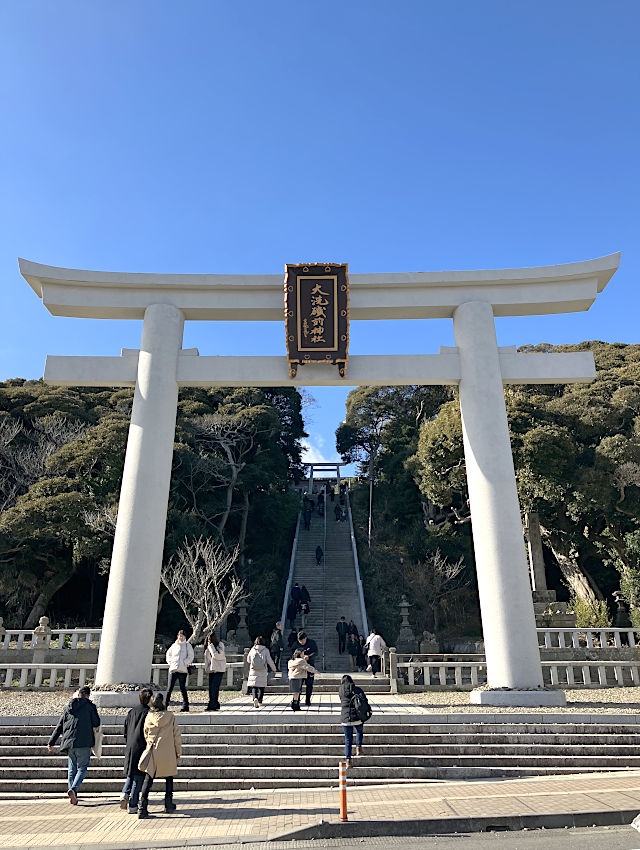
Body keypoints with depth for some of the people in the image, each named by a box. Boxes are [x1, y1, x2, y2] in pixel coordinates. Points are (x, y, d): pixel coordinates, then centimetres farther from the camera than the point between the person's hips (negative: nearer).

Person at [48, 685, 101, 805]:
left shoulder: (68, 708, 14)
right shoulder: (90, 706, -1)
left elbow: (59, 726, 16)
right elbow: (96, 723, -2)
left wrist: (51, 742, 23)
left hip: (69, 742, 5)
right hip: (84, 743, -5)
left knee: (71, 770, 12)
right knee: (82, 768, 1)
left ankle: (73, 795, 8)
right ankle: (73, 789, -19)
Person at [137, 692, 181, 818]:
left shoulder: (149, 717, -3)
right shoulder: (171, 717, -7)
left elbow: (145, 735, 9)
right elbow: (176, 735, -1)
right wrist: (178, 752, 10)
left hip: (152, 752, 1)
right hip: (168, 754, -1)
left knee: (148, 778, 5)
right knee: (169, 777, 18)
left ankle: (142, 807, -7)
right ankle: (168, 804, 25)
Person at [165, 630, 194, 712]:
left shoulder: (187, 645, 4)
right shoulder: (174, 645, 13)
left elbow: (190, 656, 0)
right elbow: (168, 654, 27)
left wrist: (184, 663, -9)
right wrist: (170, 662, 12)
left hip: (183, 670, -3)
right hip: (173, 669, 3)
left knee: (183, 688, 1)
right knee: (170, 688, 0)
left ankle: (185, 706, 9)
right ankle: (165, 705, 8)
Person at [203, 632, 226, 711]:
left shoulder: (220, 645, -7)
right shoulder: (208, 647, 11)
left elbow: (216, 655, -19)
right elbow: (207, 658, 17)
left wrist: (211, 646, -16)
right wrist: (206, 668, 10)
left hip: (219, 670, -6)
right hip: (211, 670, 7)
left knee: (214, 688, -12)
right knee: (211, 688, 4)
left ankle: (211, 706, -11)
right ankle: (216, 705, 12)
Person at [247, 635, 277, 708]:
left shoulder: (252, 649, 0)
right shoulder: (265, 650, -5)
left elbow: (248, 660, 12)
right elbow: (270, 661, -7)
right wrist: (274, 668, 9)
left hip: (253, 671, 1)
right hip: (262, 672, -1)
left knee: (254, 686, 4)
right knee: (261, 687, 13)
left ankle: (255, 698, -19)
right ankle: (260, 701, 13)